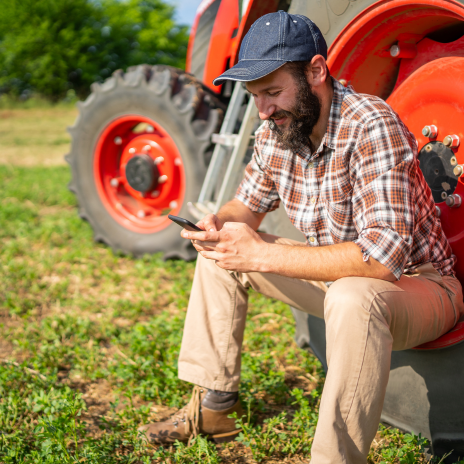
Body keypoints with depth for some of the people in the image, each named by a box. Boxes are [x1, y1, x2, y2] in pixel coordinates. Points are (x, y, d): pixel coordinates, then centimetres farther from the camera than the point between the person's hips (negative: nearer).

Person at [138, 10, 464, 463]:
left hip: (417, 283, -7)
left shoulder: (372, 126, -29)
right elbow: (249, 203, 11)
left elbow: (383, 255, -37)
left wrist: (262, 255, -34)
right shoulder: (275, 133, -5)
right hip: (335, 274, 8)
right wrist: (218, 224, -15)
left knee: (353, 298, -41)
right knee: (219, 253, 5)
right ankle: (213, 406, 11)